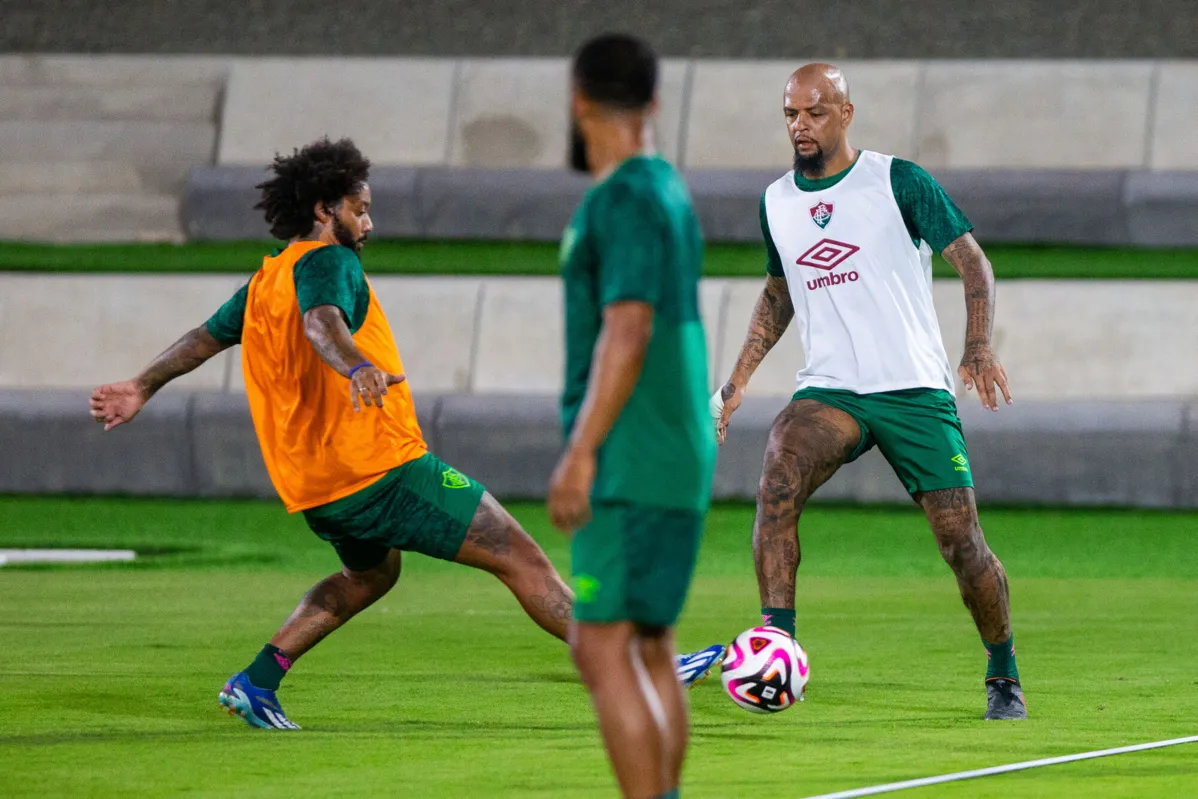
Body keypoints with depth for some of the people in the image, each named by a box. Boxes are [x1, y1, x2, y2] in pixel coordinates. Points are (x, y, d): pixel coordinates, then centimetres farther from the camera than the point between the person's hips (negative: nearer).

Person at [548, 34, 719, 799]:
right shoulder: (672, 194, 16)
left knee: (603, 649, -10)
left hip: (630, 468, -10)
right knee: (651, 648, 11)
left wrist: (580, 455, -24)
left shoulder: (626, 202, -14)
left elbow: (628, 331, -22)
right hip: (679, 463, 10)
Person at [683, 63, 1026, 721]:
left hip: (916, 390, -2)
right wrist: (737, 381, 17)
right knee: (778, 475, -29)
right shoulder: (776, 202, 10)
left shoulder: (899, 181, -3)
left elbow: (972, 261, -4)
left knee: (961, 541, -4)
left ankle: (1003, 677, 20)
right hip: (829, 392, 2)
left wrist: (979, 346, -19)